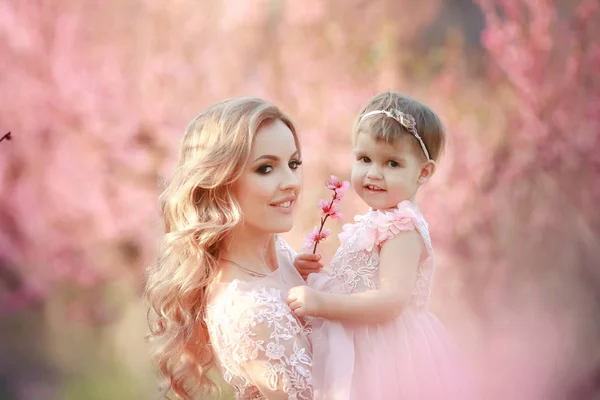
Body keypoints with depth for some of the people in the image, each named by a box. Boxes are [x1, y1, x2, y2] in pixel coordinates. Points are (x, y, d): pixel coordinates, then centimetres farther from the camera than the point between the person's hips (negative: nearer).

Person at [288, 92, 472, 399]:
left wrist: (322, 303, -30)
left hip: (385, 359, -9)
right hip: (360, 350, 9)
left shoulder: (402, 229, -18)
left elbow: (391, 301, -28)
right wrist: (318, 274, 3)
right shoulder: (377, 221, 12)